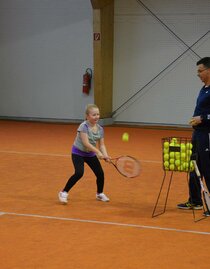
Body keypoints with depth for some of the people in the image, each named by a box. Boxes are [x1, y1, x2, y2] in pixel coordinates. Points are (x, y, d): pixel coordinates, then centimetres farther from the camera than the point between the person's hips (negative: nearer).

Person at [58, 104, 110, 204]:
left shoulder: (100, 129, -4)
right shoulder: (84, 126, -23)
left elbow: (101, 144, -3)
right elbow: (86, 143, -30)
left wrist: (105, 155, -22)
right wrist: (98, 152, -36)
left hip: (90, 154, 6)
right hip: (78, 153, -6)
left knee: (100, 173, 2)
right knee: (79, 173, -24)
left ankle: (99, 194, 29)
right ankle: (64, 193, -9)